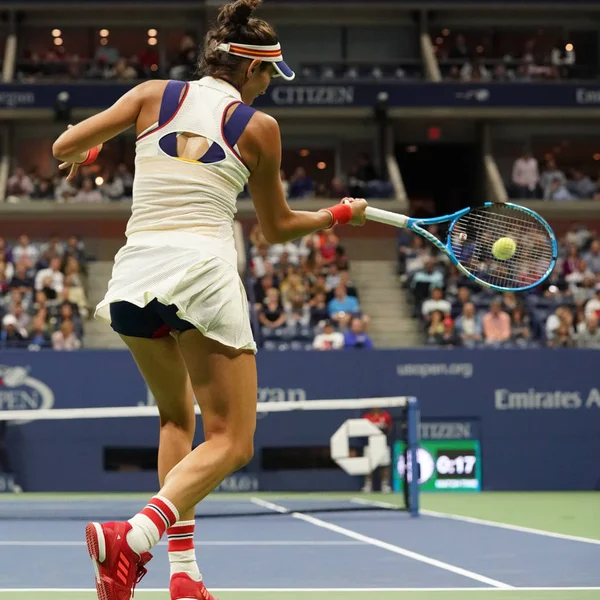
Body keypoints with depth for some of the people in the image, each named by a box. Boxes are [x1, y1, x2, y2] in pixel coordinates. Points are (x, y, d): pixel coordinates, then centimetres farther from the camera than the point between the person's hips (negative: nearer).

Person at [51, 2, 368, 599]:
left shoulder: (154, 95, 9)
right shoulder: (258, 127, 5)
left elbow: (65, 147, 7)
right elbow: (277, 229, 15)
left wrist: (85, 155, 31)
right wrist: (338, 214, 33)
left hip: (133, 275, 5)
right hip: (203, 273, -5)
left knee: (176, 419, 24)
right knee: (231, 440, -1)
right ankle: (135, 535, -26)